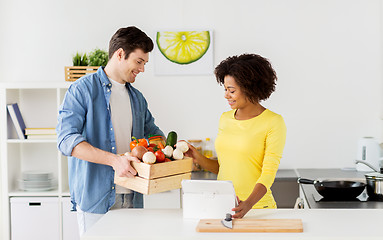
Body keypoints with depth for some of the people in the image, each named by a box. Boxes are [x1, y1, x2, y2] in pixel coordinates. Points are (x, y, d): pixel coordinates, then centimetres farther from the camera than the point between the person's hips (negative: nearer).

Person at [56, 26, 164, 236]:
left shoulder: (137, 98, 17)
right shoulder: (83, 89, -5)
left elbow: (152, 132, 30)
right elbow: (67, 139, -16)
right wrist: (114, 160, -26)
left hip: (131, 197, 6)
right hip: (95, 197, -6)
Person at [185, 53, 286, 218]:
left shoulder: (273, 123, -6)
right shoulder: (225, 119, 12)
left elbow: (269, 173, -12)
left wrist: (248, 204, -25)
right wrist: (199, 159, 3)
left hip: (257, 208, -5)